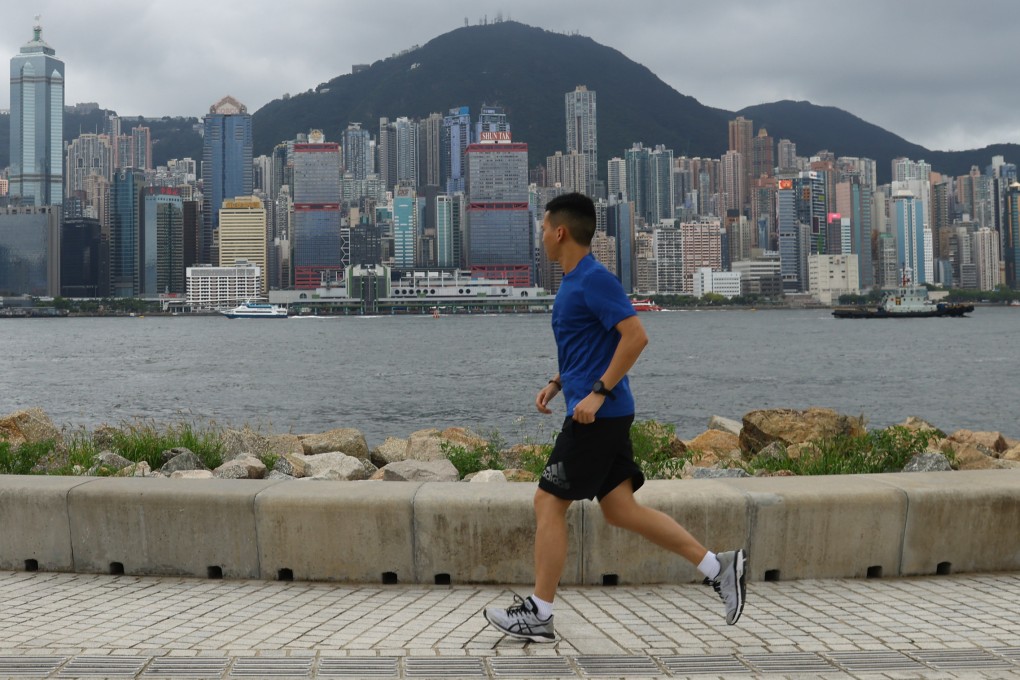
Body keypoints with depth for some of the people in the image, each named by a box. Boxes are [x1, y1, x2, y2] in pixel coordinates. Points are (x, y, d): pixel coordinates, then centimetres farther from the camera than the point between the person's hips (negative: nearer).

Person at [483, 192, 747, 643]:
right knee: (619, 509, 9)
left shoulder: (594, 279, -15)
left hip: (597, 415, -10)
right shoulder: (574, 282, 16)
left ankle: (539, 615, 6)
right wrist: (557, 384, 17)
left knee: (549, 503, -2)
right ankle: (718, 567, 10)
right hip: (601, 414, 10)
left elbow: (635, 336, -23)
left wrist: (598, 392, -23)